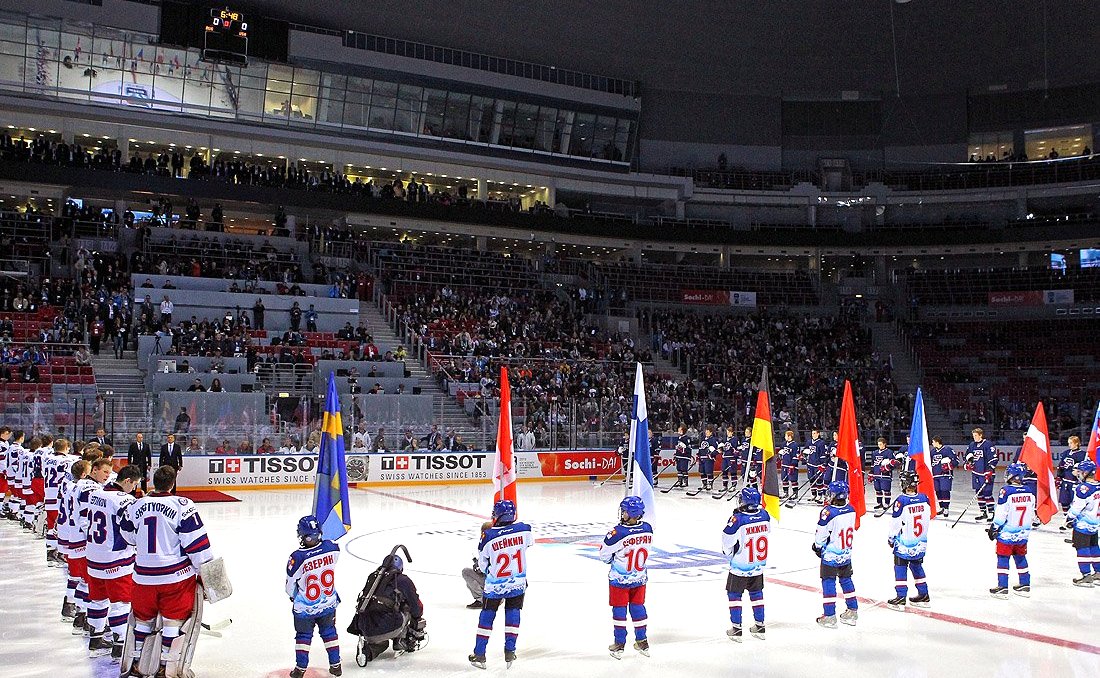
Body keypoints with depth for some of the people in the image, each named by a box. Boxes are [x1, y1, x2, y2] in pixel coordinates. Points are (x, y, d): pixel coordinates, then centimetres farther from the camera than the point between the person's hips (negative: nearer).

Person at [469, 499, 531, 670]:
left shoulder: (489, 536, -19)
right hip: (518, 584, 2)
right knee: (513, 615, 17)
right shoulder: (524, 529, -14)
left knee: (487, 616, 11)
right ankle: (510, 652, 18)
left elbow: (482, 563, -5)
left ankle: (479, 654, 15)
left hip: (495, 586, -2)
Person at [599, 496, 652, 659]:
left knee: (619, 609, 9)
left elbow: (604, 555, -14)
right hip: (640, 578, 4)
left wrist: (614, 559, 8)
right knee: (638, 607, 17)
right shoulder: (647, 529, -10)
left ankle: (619, 644, 14)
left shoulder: (618, 532, -26)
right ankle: (642, 642, 25)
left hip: (619, 579, -4)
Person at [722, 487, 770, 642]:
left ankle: (736, 629, 11)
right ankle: (759, 626, 26)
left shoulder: (738, 519, -24)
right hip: (759, 565, 5)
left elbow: (727, 541, -15)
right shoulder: (764, 515, -7)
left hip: (740, 567, -5)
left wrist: (728, 553, 6)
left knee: (734, 594, 9)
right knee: (756, 594, 19)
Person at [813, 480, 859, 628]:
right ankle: (852, 612, 26)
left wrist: (817, 546, 4)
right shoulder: (851, 509, -4)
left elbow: (821, 534, -14)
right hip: (846, 553, 6)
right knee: (846, 580, 18)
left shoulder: (828, 512, -23)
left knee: (828, 583, 2)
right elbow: (852, 529, 9)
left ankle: (829, 616, 4)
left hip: (831, 555, -6)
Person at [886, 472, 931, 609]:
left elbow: (895, 524, -13)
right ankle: (924, 596, 24)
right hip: (921, 543, 6)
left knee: (900, 568, 3)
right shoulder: (924, 498, -4)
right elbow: (927, 519, 9)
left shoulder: (901, 501, -20)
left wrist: (891, 538, 2)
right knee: (917, 566, 19)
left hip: (904, 543, -5)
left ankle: (900, 598, 2)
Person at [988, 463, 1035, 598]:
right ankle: (1025, 586, 23)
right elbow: (1032, 515, 12)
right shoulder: (1029, 492, 2)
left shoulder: (1006, 491, -17)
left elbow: (1000, 514, -16)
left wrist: (993, 528, -4)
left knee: (1003, 558, 2)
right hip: (1023, 534, 6)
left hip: (1007, 533, -6)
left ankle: (1002, 588, 1)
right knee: (1021, 558, 17)